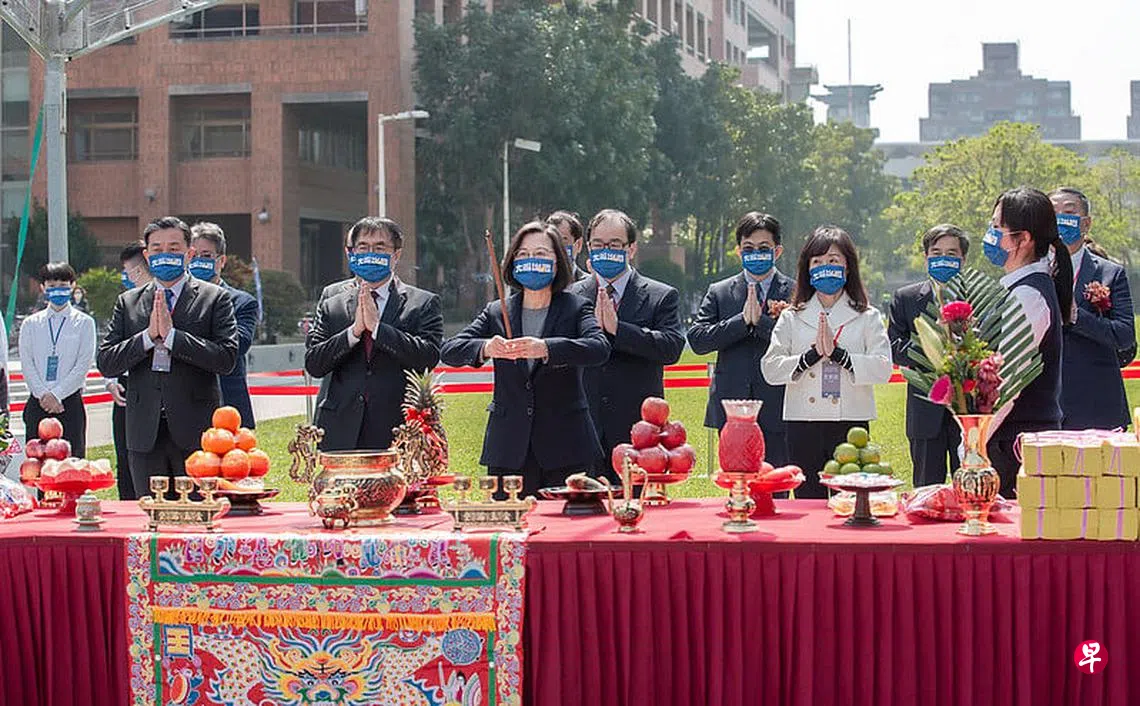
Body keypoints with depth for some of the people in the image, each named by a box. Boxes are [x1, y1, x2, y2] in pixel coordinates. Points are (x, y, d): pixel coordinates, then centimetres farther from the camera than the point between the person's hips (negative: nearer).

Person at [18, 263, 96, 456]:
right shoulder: (31, 324, 12)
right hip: (37, 404, 2)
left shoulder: (84, 323, 5)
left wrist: (56, 395, -11)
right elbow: (27, 364, 4)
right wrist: (43, 395, -10)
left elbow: (83, 364, -3)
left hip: (70, 402, -2)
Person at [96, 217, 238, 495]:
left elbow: (226, 359, -10)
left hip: (195, 433, -3)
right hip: (145, 434, 3)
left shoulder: (215, 299, 3)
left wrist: (171, 335, -14)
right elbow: (106, 363, 4)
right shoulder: (128, 302, 13)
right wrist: (148, 336, -9)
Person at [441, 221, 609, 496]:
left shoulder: (577, 309, 5)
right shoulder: (495, 313, 12)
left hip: (565, 446, -2)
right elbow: (449, 351, 1)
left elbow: (599, 348, -15)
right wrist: (485, 348, -21)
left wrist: (545, 348, -31)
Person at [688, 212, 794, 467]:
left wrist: (761, 321, -16)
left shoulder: (795, 293, 4)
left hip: (776, 411, -2)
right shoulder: (718, 293, 12)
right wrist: (742, 320, -12)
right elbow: (697, 339, -2)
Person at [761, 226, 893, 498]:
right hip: (803, 425, 1)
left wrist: (838, 354, -15)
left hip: (850, 424, -1)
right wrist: (812, 355, -12)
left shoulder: (867, 317, 8)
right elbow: (770, 369, 0)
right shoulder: (792, 318, 10)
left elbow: (883, 368, -5)